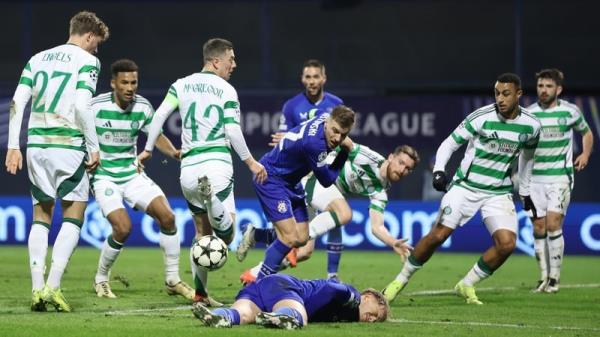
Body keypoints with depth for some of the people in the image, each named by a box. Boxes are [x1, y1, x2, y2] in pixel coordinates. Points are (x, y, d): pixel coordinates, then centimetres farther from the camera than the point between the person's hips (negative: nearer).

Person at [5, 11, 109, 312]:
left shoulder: (38, 59, 15)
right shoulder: (87, 61, -1)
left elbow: (18, 102, 7)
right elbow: (82, 105, -13)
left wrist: (13, 146, 7)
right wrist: (94, 148, -6)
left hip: (36, 146, 5)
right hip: (69, 146, -5)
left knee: (41, 217, 11)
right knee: (73, 218, 5)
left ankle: (37, 288, 1)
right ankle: (53, 285, -8)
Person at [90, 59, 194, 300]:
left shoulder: (143, 107, -2)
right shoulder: (96, 106, -15)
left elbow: (157, 136, 13)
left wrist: (174, 152, -6)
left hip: (132, 174, 5)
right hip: (104, 177, -5)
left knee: (167, 216, -10)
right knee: (123, 228, -21)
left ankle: (172, 280, 5)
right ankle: (100, 280, 4)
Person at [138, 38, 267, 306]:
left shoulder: (181, 85, 11)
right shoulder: (226, 90, 0)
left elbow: (160, 115, 0)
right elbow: (233, 131, -7)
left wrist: (148, 149, 10)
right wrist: (250, 161, 2)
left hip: (188, 167, 5)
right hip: (217, 163, -5)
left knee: (202, 233, 18)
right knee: (226, 236, -12)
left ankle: (200, 292, 11)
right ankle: (211, 199, -43)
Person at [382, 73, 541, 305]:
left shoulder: (531, 126, -2)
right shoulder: (481, 117, -13)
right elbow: (450, 144, -7)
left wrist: (525, 191, 23)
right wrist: (439, 170, -24)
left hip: (499, 192, 3)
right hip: (466, 186, -3)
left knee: (507, 243, -16)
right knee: (438, 235, -13)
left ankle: (467, 285, 4)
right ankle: (401, 280, 5)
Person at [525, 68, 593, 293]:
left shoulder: (570, 112, -2)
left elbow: (587, 133, 16)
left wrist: (585, 154, 0)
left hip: (560, 176, -2)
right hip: (535, 178, 2)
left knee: (553, 224, -13)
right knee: (538, 228, 1)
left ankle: (555, 277, -5)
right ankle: (543, 277, 11)